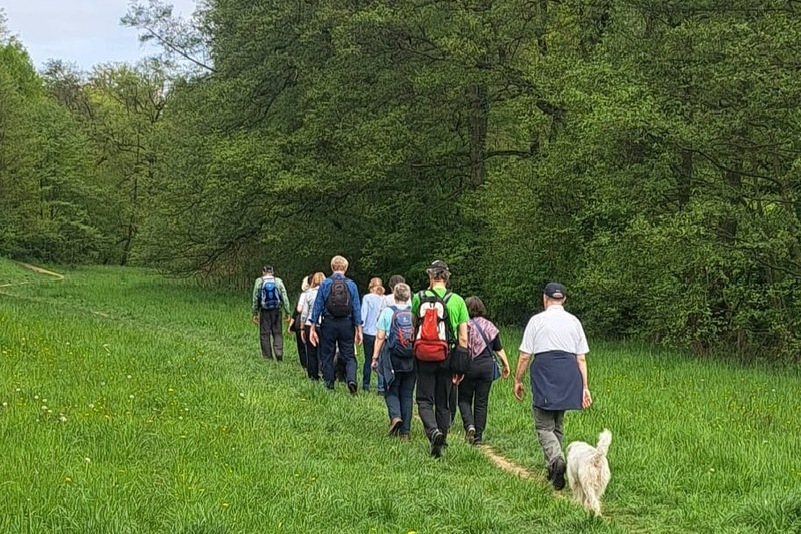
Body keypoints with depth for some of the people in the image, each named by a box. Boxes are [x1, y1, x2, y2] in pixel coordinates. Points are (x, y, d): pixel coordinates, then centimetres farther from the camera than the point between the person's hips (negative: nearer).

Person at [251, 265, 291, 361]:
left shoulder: (259, 282, -2)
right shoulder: (278, 281, 1)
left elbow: (255, 299, 0)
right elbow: (285, 298, -1)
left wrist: (255, 314, 6)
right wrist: (287, 312, 3)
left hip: (264, 312, -1)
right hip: (276, 311, 1)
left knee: (264, 334, 5)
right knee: (277, 333, 8)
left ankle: (267, 356, 6)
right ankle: (279, 352, -11)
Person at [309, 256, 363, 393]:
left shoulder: (325, 284, -2)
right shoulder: (351, 285, 0)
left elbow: (317, 306, -2)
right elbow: (357, 308, 0)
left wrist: (313, 328, 2)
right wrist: (359, 329, 5)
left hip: (328, 324, -1)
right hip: (346, 324, 1)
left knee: (327, 356, 10)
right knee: (349, 356, 5)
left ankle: (329, 385, 11)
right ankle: (351, 378, -19)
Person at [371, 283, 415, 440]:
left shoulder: (387, 312, -3)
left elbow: (380, 337, -3)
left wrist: (375, 358, 3)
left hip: (392, 356, -2)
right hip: (411, 359, 2)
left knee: (391, 390, 10)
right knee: (407, 394, 9)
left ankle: (395, 416, -17)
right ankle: (405, 431, 9)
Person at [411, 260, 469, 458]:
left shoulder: (419, 298, -3)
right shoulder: (457, 301, -1)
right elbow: (463, 338, -1)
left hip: (424, 357, -1)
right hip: (447, 358, 2)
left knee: (425, 400, 3)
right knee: (443, 403, 12)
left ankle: (433, 431, -22)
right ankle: (440, 444, 16)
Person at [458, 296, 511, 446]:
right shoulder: (490, 326, 8)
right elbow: (499, 349, 9)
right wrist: (506, 365, 18)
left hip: (468, 366, -3)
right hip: (487, 366, 3)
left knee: (464, 399, 9)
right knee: (482, 402, 9)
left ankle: (469, 425, -15)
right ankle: (478, 436, 10)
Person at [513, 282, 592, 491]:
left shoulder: (537, 320, 1)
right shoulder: (574, 321, 10)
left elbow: (525, 356, -1)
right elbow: (581, 358, 8)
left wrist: (518, 380, 9)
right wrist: (584, 387, 11)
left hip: (544, 373, -4)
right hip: (569, 375, 4)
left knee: (544, 425, -1)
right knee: (557, 424, 17)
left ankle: (556, 459, -27)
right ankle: (553, 470, 17)